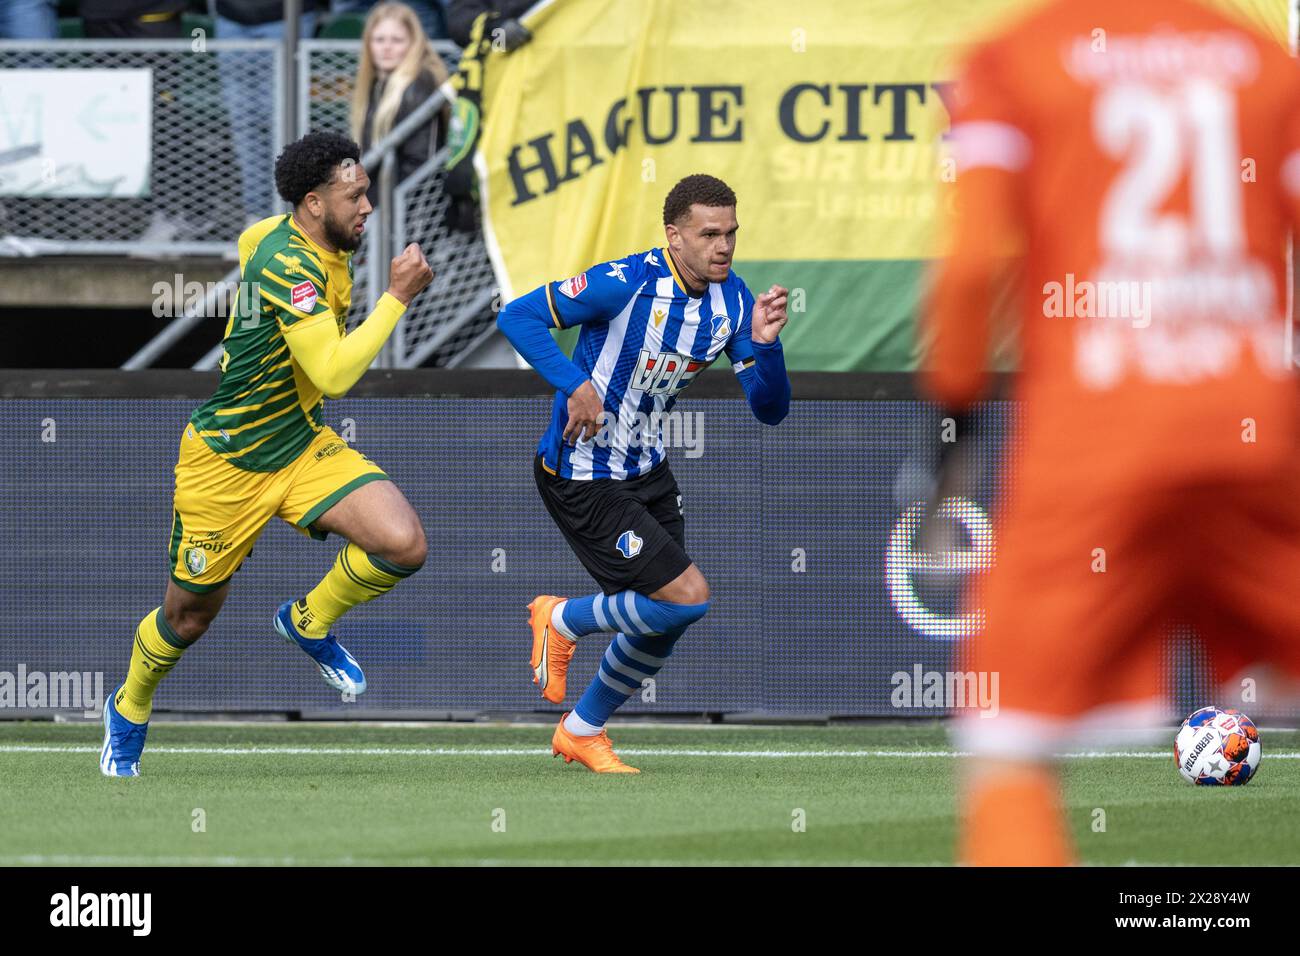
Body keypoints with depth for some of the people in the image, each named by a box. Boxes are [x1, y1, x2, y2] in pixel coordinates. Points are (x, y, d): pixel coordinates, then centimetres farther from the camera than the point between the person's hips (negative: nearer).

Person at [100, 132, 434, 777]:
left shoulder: (303, 242, 0)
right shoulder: (288, 264, -27)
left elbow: (249, 239, 25)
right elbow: (334, 374, -34)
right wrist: (397, 296, -30)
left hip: (303, 446, 7)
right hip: (226, 459, -7)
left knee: (403, 544, -19)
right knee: (191, 614, 10)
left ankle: (309, 623, 9)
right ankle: (129, 711, 41)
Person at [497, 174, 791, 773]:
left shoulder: (732, 300, -4)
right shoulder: (628, 283, -23)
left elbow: (771, 409, -4)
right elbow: (517, 317, -20)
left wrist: (764, 344, -23)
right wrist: (575, 384, -31)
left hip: (646, 470, 8)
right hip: (582, 477, -8)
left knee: (663, 625, 11)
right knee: (687, 597, -16)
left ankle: (582, 731, 33)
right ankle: (562, 622, 9)